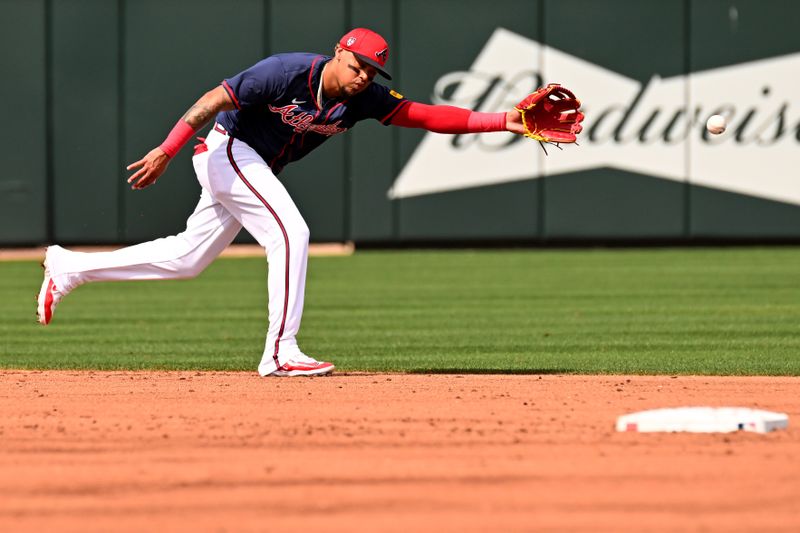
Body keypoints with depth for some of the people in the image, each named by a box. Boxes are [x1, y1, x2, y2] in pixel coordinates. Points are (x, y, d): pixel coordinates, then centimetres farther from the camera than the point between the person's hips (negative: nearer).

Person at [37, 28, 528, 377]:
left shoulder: (363, 98, -10)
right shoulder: (285, 73, -26)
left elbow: (425, 114, -15)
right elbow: (211, 102, -24)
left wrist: (503, 122, -24)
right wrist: (166, 153, -30)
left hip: (258, 169, 8)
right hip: (228, 150, -8)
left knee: (188, 258, 13)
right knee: (290, 233, -20)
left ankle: (71, 267, 23)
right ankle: (281, 353, -17)